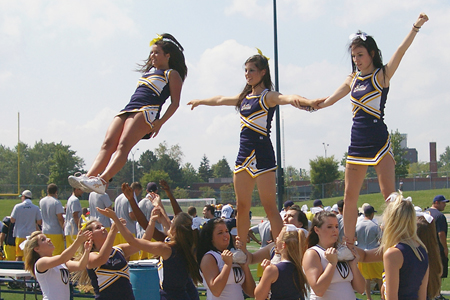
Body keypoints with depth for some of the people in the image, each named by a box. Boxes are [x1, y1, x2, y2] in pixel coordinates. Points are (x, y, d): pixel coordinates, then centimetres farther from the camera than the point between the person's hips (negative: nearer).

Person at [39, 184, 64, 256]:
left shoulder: (41, 201, 7)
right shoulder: (56, 202, -12)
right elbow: (60, 218, -16)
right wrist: (64, 229, -7)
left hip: (45, 231, 6)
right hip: (56, 232, -6)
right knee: (57, 253, -3)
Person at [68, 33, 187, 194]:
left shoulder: (172, 74, 9)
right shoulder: (149, 71, 33)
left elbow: (175, 103, 0)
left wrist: (160, 122, -11)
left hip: (147, 112, -7)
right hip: (127, 110, 7)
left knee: (123, 145, -26)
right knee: (108, 144, -15)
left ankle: (101, 181, -43)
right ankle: (88, 177, -32)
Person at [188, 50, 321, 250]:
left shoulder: (267, 96, -6)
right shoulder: (245, 97, 16)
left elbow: (282, 98, -29)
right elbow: (220, 100, 34)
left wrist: (295, 99, -52)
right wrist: (199, 102, 49)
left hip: (261, 153, -7)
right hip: (244, 153, 7)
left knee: (270, 207, -11)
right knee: (242, 207, 10)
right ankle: (241, 249, 17)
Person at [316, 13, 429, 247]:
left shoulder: (382, 75, -4)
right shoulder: (352, 79, 11)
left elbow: (401, 50, -18)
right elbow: (328, 101, 23)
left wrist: (416, 26, -31)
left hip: (379, 141, -6)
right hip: (357, 143, 6)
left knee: (389, 194, -11)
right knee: (350, 197, 7)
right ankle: (349, 243, 15)